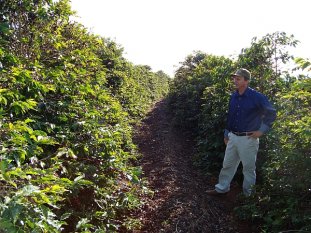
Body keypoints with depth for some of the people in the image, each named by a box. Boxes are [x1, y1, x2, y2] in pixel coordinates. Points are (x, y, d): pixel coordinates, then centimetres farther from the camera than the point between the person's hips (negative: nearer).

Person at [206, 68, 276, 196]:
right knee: (227, 165, 15)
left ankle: (248, 194, 26)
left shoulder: (256, 97, -13)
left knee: (249, 168, 9)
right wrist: (226, 134, 17)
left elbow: (272, 113, -8)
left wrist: (261, 131, -10)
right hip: (233, 137, 6)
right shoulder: (233, 96, 5)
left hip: (248, 139, -6)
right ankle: (222, 188, 31)